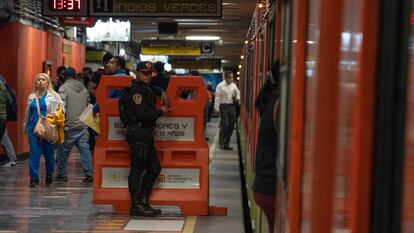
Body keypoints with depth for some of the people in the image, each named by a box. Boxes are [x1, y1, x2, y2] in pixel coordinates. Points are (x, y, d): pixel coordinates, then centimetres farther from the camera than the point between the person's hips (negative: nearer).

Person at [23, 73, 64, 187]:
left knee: (49, 153, 6)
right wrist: (25, 126, 28)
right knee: (34, 153, -5)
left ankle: (49, 175, 24)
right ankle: (34, 178, -3)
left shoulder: (54, 96, 3)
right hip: (34, 128, 2)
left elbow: (61, 109, 0)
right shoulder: (31, 97, 14)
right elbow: (27, 113, 24)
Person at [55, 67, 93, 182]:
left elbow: (62, 107, -13)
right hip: (83, 125, 5)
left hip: (69, 126, -5)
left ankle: (61, 174, 14)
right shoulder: (84, 88, 12)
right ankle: (89, 174, -2)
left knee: (64, 151, 7)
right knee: (85, 149, 3)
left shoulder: (64, 88, -7)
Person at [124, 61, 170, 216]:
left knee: (154, 167, 12)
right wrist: (160, 112, -8)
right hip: (138, 134, -11)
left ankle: (142, 201, 17)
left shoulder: (146, 89, 19)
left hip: (145, 135, 11)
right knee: (137, 169, -8)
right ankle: (136, 205, -5)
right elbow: (143, 114, -20)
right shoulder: (136, 91, -12)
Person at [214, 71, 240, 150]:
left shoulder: (234, 86, 14)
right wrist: (216, 107, -12)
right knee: (224, 125, -10)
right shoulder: (220, 86, -1)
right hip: (224, 106, -5)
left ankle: (226, 144, 13)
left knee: (231, 126, 4)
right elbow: (217, 97, -4)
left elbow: (238, 93, 24)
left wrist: (237, 98, 1)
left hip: (232, 106, 5)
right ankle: (221, 144, -2)